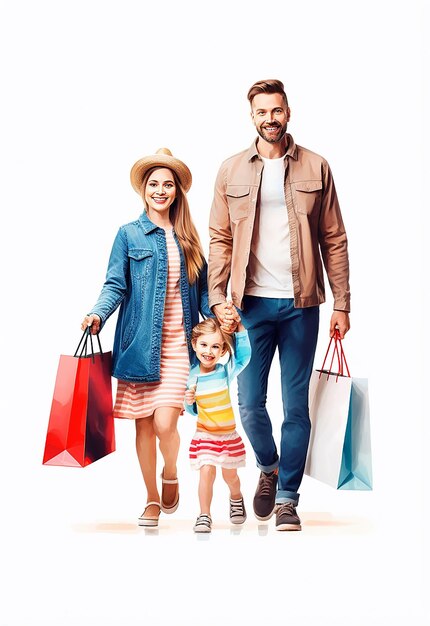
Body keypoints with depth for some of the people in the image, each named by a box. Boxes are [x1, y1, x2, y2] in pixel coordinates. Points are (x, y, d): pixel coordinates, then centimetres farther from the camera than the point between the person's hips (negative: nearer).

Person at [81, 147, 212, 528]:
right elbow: (116, 285, 0)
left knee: (165, 423, -12)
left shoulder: (188, 238, 11)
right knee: (144, 424, 6)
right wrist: (98, 314, -17)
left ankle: (170, 475, 20)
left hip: (178, 345, 1)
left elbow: (202, 289, 14)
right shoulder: (130, 234, 5)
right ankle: (152, 499, 24)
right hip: (140, 343, 0)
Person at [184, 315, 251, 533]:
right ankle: (204, 515, -1)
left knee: (230, 474, 15)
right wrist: (189, 402, -16)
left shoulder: (226, 372, -11)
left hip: (229, 434, 0)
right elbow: (193, 411, 7)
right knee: (206, 472, -13)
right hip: (204, 434, 0)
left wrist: (239, 325, -23)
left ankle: (236, 499, 46)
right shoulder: (191, 377, -5)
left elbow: (244, 356, -25)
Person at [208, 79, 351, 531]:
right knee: (249, 401, 5)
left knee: (296, 404, 4)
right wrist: (217, 298, -5)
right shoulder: (231, 170, 5)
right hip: (251, 303, 1)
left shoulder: (315, 168, 3)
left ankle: (287, 497, 17)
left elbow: (334, 240, 3)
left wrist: (342, 303, -1)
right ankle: (268, 467, 33)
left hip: (300, 303, -1)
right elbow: (220, 239, 5)